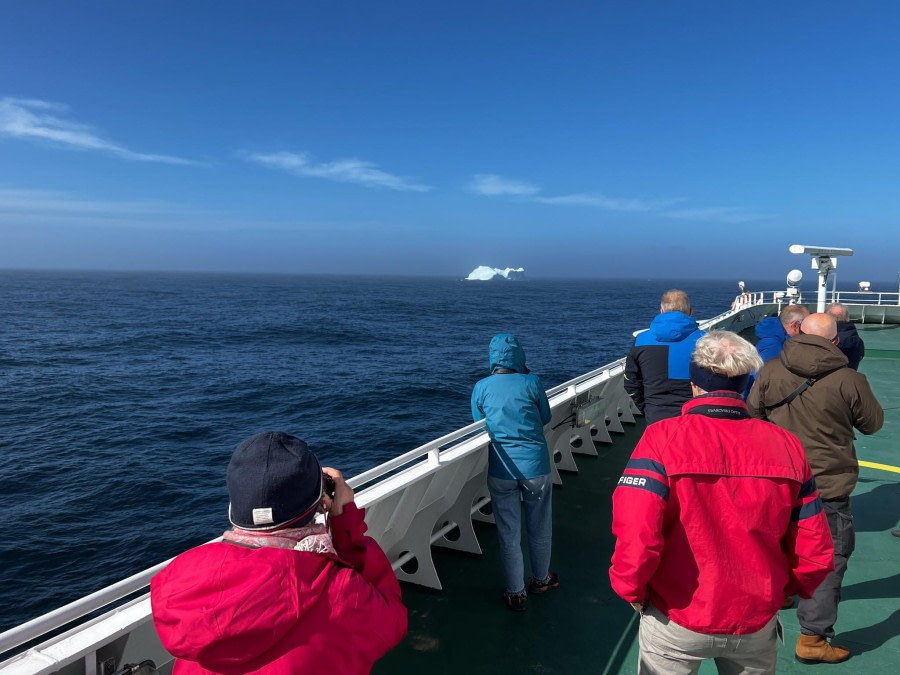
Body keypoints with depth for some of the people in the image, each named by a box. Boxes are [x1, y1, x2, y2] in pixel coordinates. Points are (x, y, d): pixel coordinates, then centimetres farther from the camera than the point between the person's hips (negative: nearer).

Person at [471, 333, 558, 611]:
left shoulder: (481, 387, -3)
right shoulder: (531, 382, -7)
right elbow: (545, 417, 5)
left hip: (501, 470, 1)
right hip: (535, 466, 0)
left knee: (509, 534, 12)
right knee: (540, 529, 19)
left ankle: (515, 594, 21)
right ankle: (541, 579, 38)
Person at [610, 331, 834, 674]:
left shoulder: (664, 439, -19)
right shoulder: (786, 446, -8)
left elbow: (636, 536, -26)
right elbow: (814, 550, -3)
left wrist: (631, 589, -7)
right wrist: (787, 589, 16)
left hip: (676, 622, -2)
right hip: (757, 623, 3)